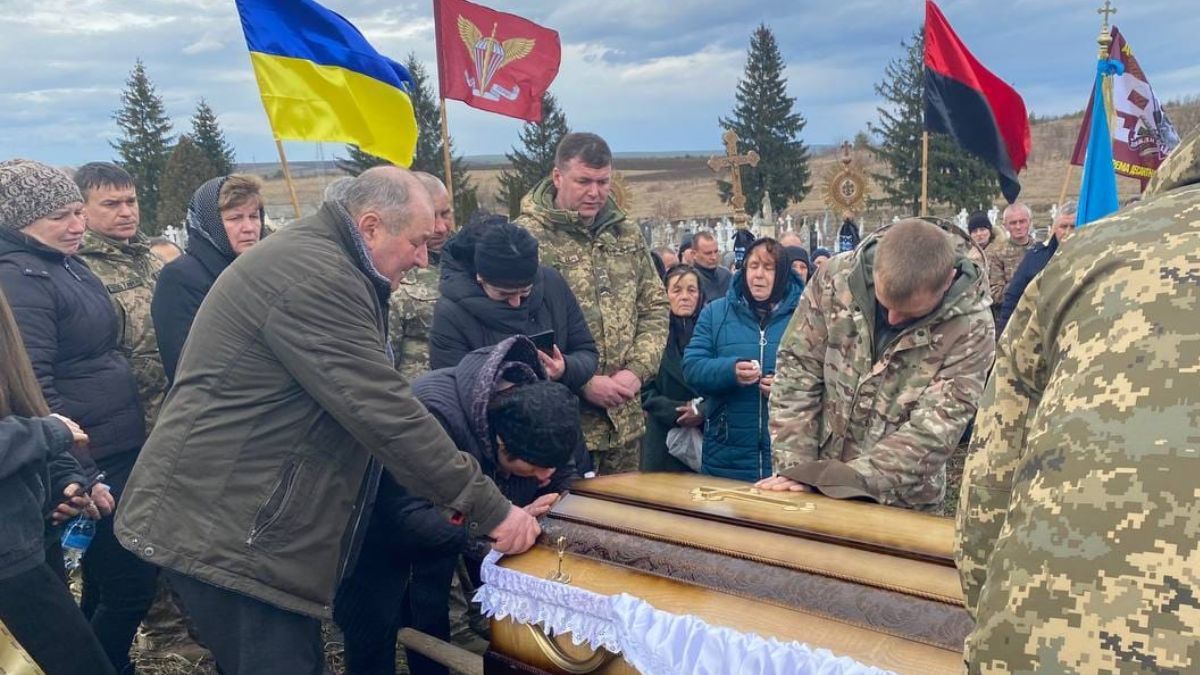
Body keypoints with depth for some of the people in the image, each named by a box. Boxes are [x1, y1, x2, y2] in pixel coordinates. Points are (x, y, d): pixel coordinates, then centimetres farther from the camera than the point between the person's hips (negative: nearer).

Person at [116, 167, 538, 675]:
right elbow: (384, 413, -25)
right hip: (225, 531, -11)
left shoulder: (314, 260, 14)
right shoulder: (319, 277, -21)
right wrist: (490, 509, -18)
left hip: (244, 523, 11)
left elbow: (366, 400, 18)